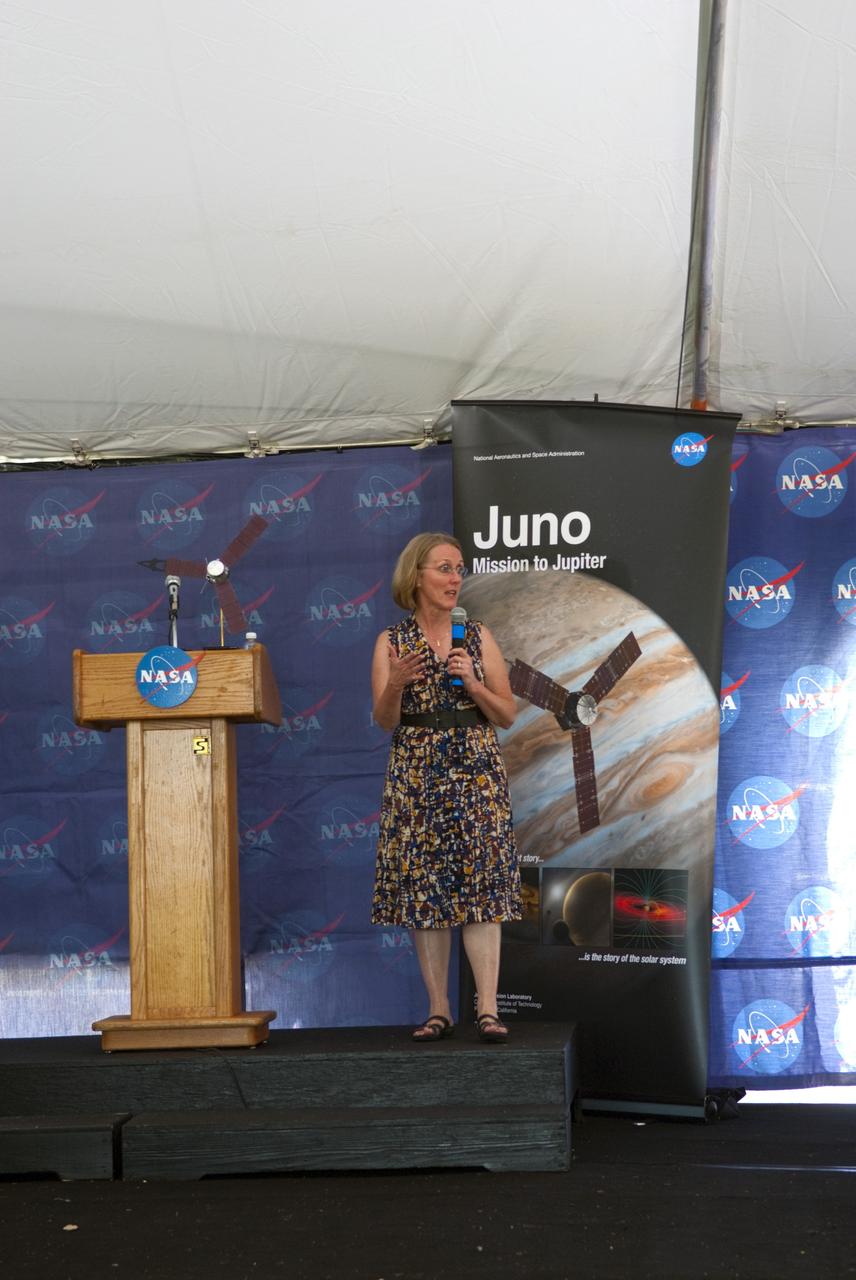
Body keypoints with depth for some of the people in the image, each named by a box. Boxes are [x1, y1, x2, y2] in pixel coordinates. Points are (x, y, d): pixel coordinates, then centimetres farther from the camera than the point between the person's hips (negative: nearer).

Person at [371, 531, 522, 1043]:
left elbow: (507, 715, 7)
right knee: (424, 890, -1)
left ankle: (488, 1009, -10)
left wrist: (472, 683, -10)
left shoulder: (479, 638, 8)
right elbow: (385, 720, -1)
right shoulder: (391, 642, 5)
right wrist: (396, 684, -21)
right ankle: (439, 1010, 6)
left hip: (476, 771, 0)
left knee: (482, 885, -8)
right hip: (417, 774, 0)